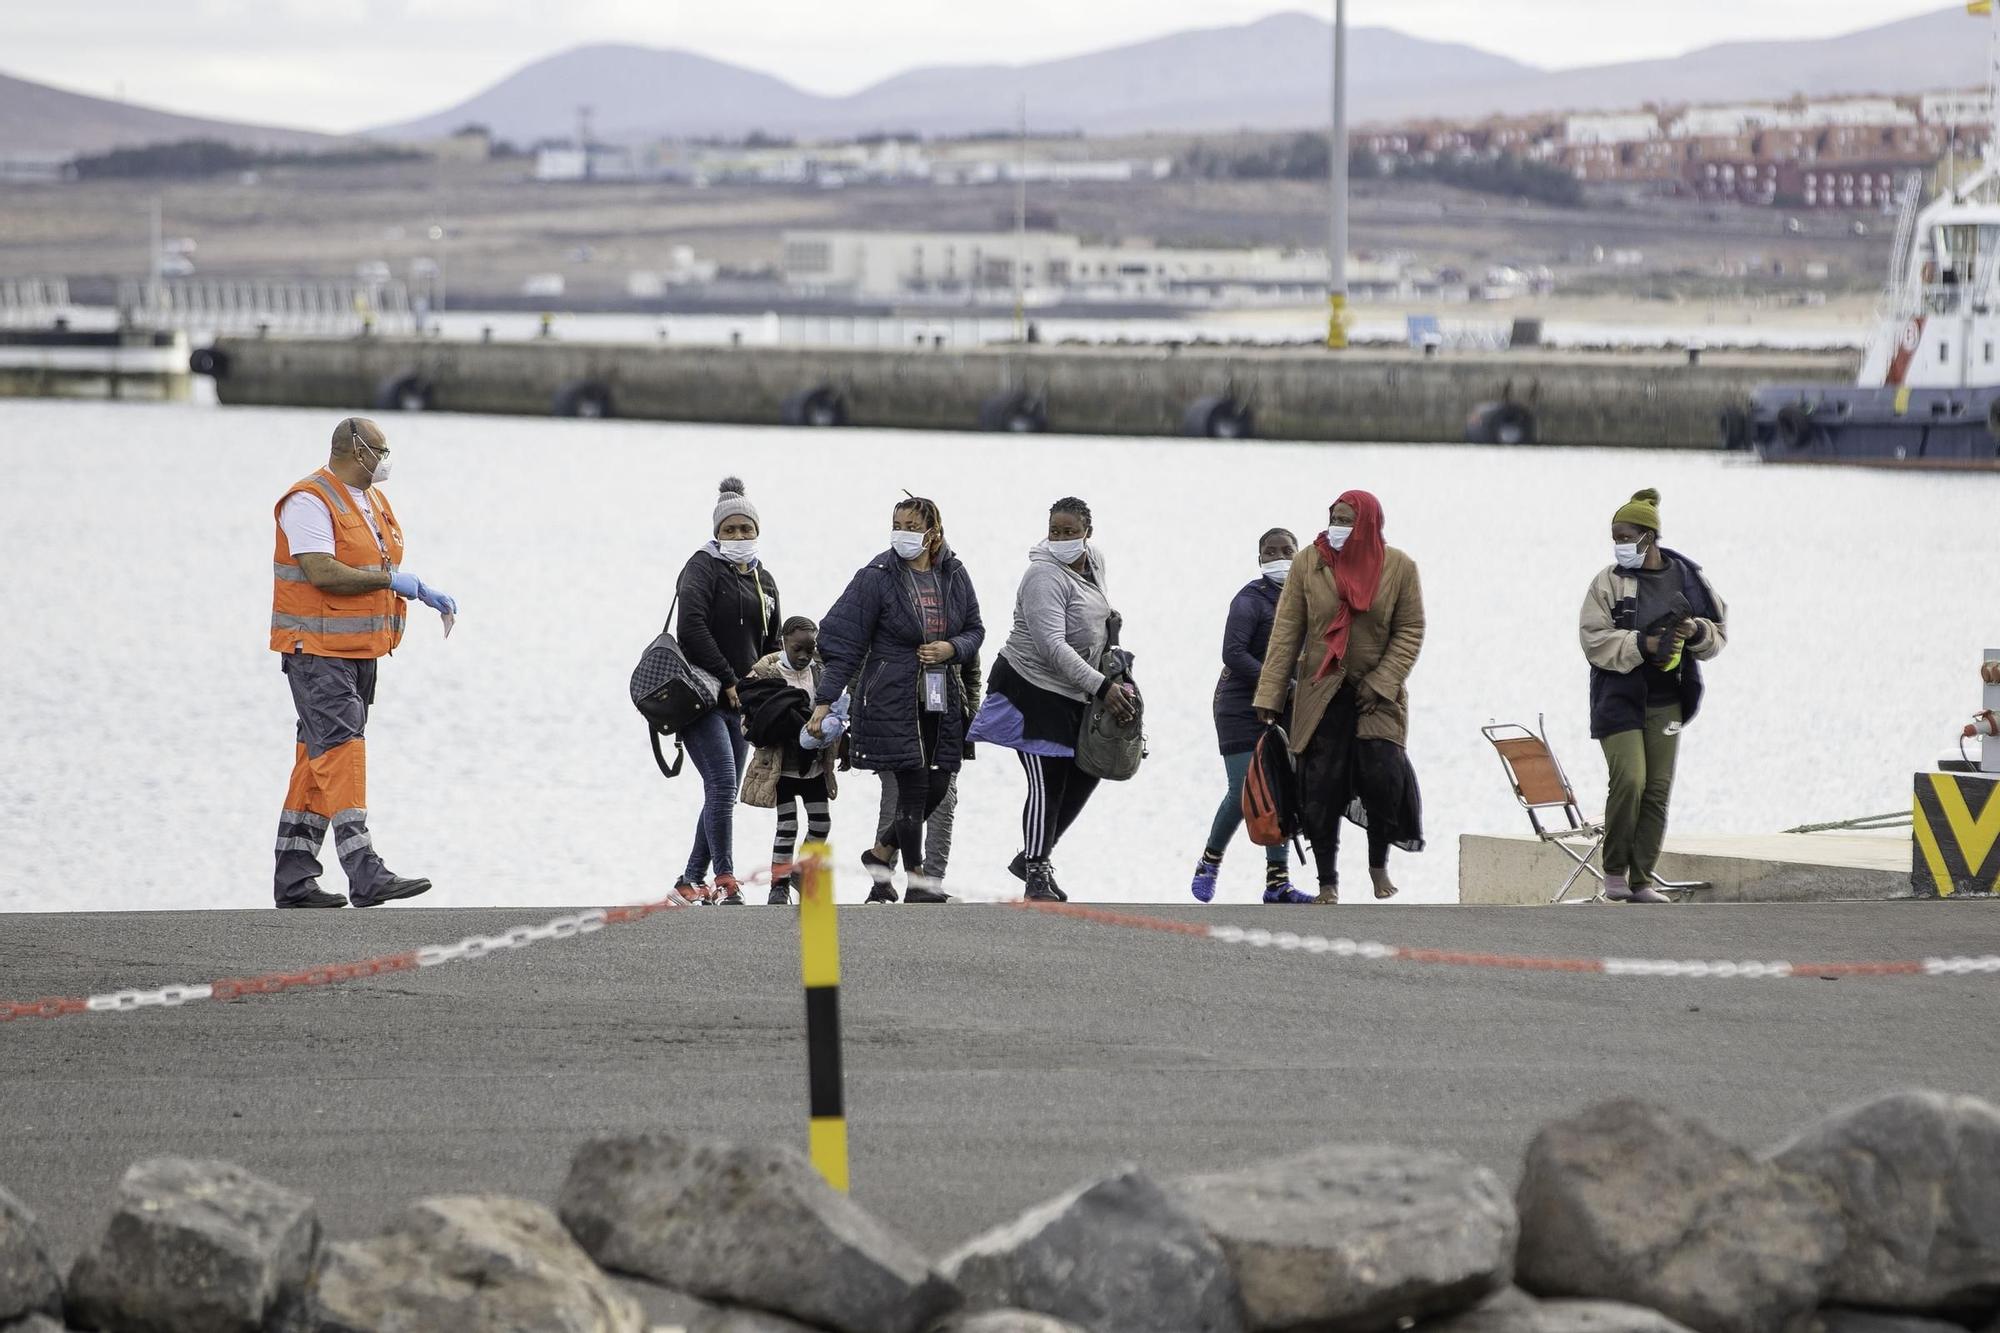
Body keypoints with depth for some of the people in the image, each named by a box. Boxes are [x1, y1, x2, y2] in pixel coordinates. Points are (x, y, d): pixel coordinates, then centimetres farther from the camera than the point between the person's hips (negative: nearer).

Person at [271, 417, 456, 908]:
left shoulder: (372, 501, 16)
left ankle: (293, 877, 13)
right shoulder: (310, 502, -14)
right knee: (341, 749, -15)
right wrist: (390, 580, -17)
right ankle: (365, 875, -22)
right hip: (316, 649, -10)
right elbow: (322, 572, -23)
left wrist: (426, 593, 7)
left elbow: (381, 570, 23)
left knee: (318, 756, 10)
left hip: (359, 648, 10)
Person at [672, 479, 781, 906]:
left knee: (723, 793, 7)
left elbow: (773, 643, 25)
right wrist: (728, 680, -16)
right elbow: (693, 628, -17)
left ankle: (692, 879, 16)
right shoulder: (703, 568, -5)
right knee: (723, 786, -16)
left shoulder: (763, 580, 17)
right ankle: (725, 880, -16)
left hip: (740, 701, 7)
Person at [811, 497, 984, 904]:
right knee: (913, 784, -9)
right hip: (892, 698, -5)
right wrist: (826, 700, -9)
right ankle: (915, 880, 0)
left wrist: (951, 648, -8)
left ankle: (882, 854, 27)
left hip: (941, 699, 5)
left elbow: (975, 629, 15)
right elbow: (845, 643, -5)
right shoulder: (877, 577, -6)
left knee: (937, 788, 4)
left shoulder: (954, 575, 6)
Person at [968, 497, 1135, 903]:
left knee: (1085, 776, 11)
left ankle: (1033, 858, 24)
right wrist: (1101, 687, -33)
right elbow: (1052, 647, -30)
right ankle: (1037, 874, 1)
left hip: (1074, 696, 9)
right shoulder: (1045, 576, -23)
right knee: (1047, 784, -8)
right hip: (1033, 690, -9)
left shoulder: (1095, 560, 4)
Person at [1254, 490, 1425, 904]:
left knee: (1382, 775, -14)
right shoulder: (1308, 563, -1)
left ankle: (1379, 863, 12)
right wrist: (1270, 695, -4)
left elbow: (1410, 632, 1)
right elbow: (1286, 633, -1)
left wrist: (1381, 682, -10)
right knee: (1320, 788, -4)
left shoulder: (1399, 567, -1)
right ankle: (1328, 883, 8)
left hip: (1378, 694, -1)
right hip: (1321, 694, 1)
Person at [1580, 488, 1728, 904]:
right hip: (1619, 697, -3)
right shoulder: (1609, 582, -3)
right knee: (1629, 780, -16)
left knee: (1658, 789, 2)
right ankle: (1615, 870, 1)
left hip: (1666, 701, 3)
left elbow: (1718, 634, 11)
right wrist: (1643, 645, -21)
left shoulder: (1689, 578, 5)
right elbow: (1594, 640, -9)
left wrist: (1696, 631, -11)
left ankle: (1641, 880, 9)